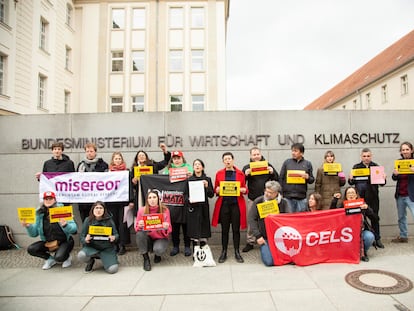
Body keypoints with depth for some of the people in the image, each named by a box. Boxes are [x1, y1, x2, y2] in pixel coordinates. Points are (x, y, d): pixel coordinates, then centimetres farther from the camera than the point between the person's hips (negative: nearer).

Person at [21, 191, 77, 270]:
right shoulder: (40, 214, -2)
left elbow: (74, 229, -20)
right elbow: (34, 233, 0)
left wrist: (65, 225, -40)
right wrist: (28, 226, -17)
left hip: (64, 241, -5)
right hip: (48, 243, 5)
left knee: (59, 257, -30)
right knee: (31, 249, -16)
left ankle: (67, 257, 8)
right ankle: (50, 258, 8)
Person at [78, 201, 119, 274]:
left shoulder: (109, 220, -1)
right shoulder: (88, 220, -1)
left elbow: (116, 234, 2)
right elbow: (82, 237, 1)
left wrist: (114, 238, -21)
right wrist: (85, 240, -22)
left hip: (107, 248, -1)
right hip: (91, 247, 1)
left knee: (112, 270, -21)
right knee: (81, 256, -32)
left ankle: (108, 260, 16)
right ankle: (90, 261, 6)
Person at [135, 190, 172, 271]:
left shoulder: (165, 210, -13)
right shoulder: (142, 210, -11)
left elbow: (169, 230, -10)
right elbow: (136, 227, -6)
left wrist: (166, 228, -34)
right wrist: (139, 226, -29)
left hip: (160, 238, -1)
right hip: (147, 239, 2)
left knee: (158, 249, -32)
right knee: (140, 234, -30)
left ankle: (157, 255, 10)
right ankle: (146, 259, -8)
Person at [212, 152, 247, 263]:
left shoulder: (240, 173, 7)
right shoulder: (219, 173, 8)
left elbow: (245, 189, 9)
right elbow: (215, 189, 10)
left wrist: (242, 189, -12)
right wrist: (218, 189, -12)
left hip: (237, 204, 0)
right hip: (223, 204, 0)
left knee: (236, 229, 4)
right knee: (224, 229, 5)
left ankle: (237, 252, 17)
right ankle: (224, 252, 17)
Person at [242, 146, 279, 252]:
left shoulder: (268, 165, 5)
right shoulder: (247, 167, 3)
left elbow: (277, 180, 7)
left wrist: (272, 172, -12)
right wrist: (245, 174, -17)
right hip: (252, 199, 0)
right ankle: (250, 242, 18)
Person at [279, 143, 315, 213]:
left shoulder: (307, 164, 7)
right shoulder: (287, 162, 5)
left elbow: (312, 180, 11)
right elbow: (281, 178, 4)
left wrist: (307, 177, -12)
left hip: (301, 197, 1)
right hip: (288, 196, -1)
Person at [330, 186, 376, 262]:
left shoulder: (362, 204, 1)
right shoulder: (342, 205, 1)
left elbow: (374, 217, -4)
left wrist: (367, 208, -22)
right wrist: (335, 199, -16)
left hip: (362, 231, 1)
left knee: (370, 237, -30)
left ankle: (363, 252, 2)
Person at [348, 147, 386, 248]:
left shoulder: (376, 166, 3)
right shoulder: (356, 167, 2)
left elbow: (382, 183, 5)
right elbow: (351, 183, 4)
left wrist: (384, 179, -16)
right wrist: (350, 179, -18)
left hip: (373, 197, 1)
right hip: (360, 197, -1)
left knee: (375, 217, 11)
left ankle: (377, 239, 22)